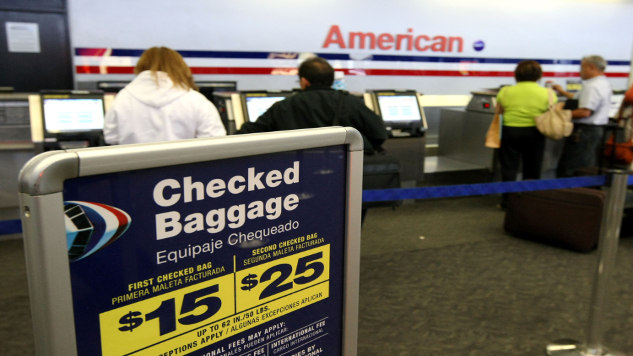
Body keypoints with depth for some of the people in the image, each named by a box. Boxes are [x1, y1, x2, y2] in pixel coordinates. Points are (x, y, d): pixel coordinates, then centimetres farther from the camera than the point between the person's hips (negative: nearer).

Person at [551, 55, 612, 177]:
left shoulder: (592, 87, -18)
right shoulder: (603, 84, 16)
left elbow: (585, 112, -25)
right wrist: (562, 92, 26)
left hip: (585, 130, -11)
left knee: (567, 171, -9)